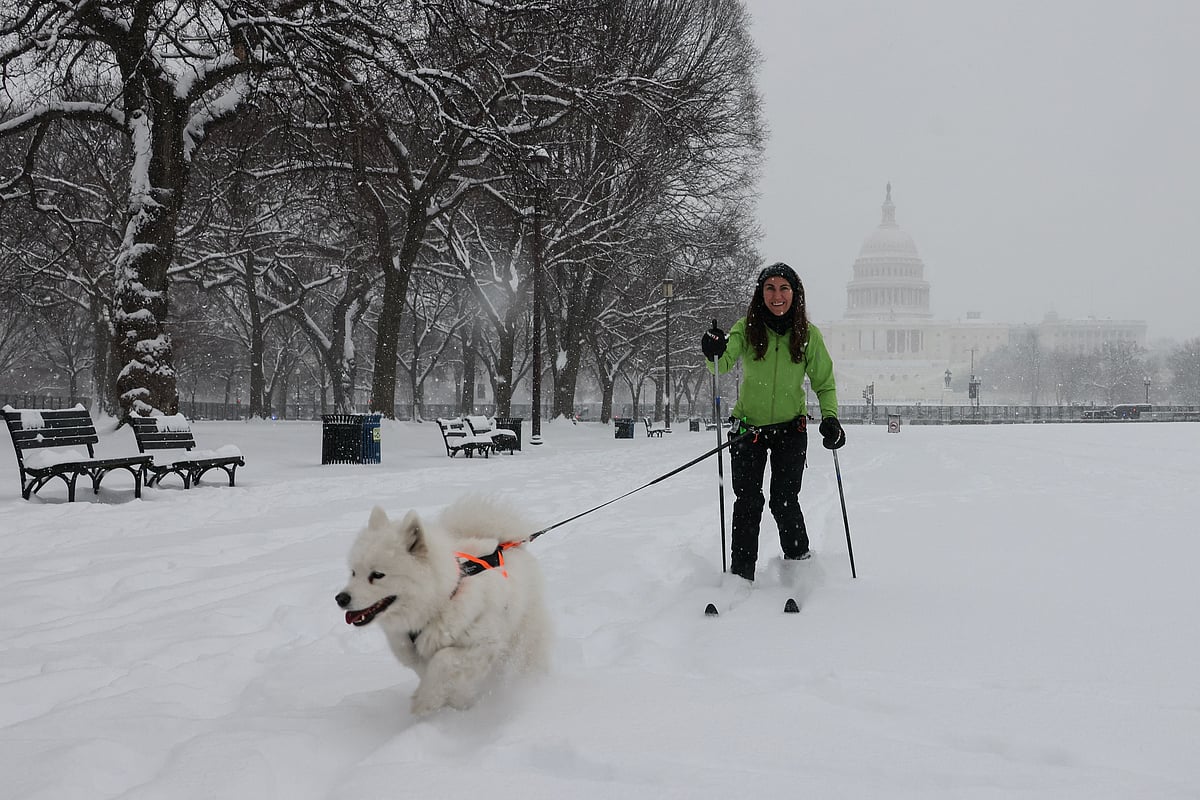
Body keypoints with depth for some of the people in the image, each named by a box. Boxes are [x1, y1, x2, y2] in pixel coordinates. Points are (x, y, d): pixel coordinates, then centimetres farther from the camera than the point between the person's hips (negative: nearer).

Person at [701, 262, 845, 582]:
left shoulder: (808, 334, -6)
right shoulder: (747, 328, -8)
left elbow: (825, 383, 3)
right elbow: (724, 363, -23)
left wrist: (830, 418, -12)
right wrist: (714, 354, -46)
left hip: (791, 428, 0)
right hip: (749, 427, 0)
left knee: (784, 502, -5)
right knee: (747, 502, -3)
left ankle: (800, 563, 18)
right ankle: (740, 575, 7)